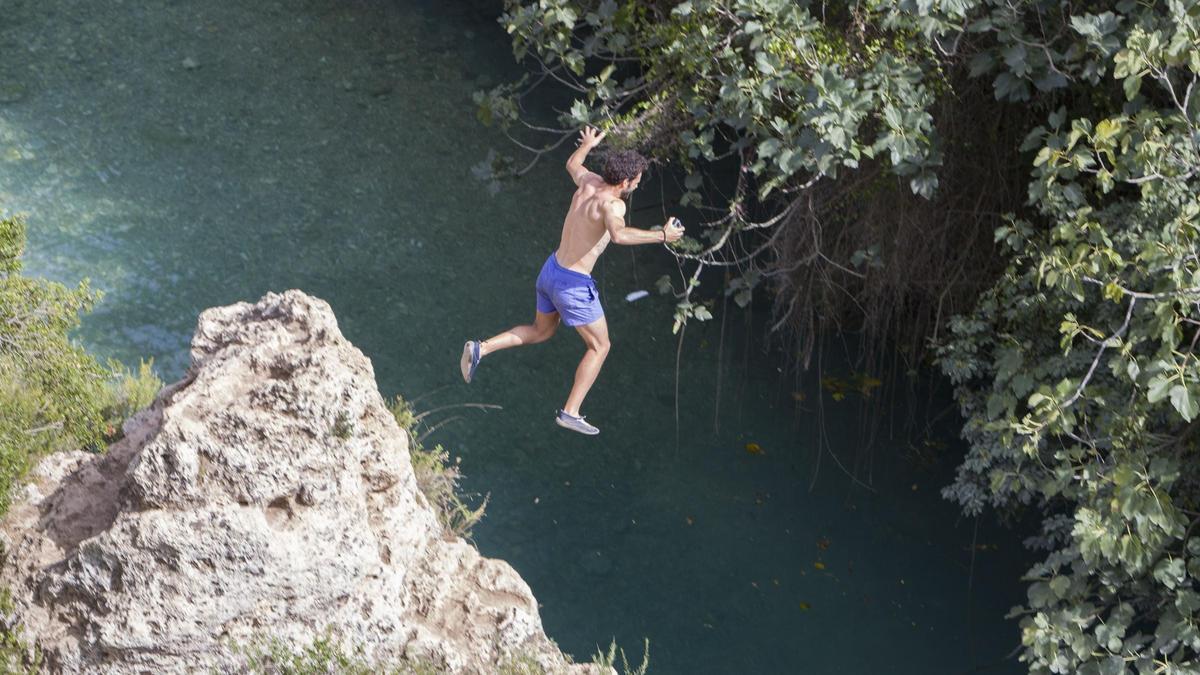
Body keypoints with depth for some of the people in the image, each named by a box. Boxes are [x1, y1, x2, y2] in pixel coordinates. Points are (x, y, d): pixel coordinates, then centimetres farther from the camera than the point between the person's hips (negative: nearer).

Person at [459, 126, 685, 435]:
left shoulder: (589, 181, -2)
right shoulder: (612, 203, -25)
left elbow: (572, 164, 22)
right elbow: (618, 234, -47)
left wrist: (587, 145, 42)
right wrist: (661, 236, -42)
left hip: (550, 270, 8)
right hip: (573, 286, -8)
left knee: (541, 332, 31)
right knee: (600, 347, 11)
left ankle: (481, 348, 16)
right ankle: (570, 412, 13)